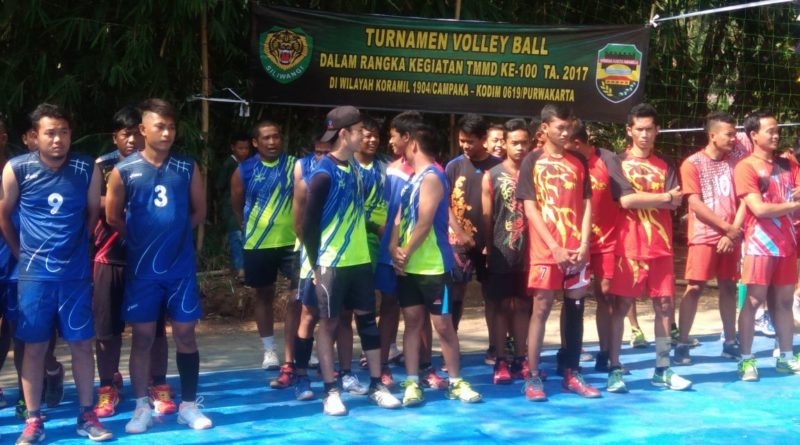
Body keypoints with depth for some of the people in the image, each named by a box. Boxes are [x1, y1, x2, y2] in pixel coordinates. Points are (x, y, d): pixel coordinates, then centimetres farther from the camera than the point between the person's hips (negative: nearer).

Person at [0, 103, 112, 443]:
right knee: (34, 347, 5)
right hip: (34, 275, -1)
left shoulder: (87, 169, -4)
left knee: (82, 343, 6)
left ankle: (86, 415, 17)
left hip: (76, 274, 1)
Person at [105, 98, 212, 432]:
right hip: (141, 269, -1)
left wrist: (175, 233, 5)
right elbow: (113, 218, 3)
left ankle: (188, 405, 14)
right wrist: (142, 239, 7)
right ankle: (142, 407, 15)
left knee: (185, 333, 5)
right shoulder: (124, 171, -4)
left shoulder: (187, 168, 2)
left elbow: (199, 212, 10)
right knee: (142, 336, 5)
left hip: (181, 267, 2)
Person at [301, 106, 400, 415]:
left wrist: (361, 248, 13)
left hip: (360, 260, 7)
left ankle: (376, 386, 17)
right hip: (332, 263, -7)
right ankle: (331, 392, 8)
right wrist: (316, 265, -11)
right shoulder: (323, 174, -14)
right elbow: (309, 225, -13)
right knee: (329, 324, 2)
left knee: (367, 319, 9)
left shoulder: (354, 168, 9)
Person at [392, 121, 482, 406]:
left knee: (443, 324, -1)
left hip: (432, 266, -8)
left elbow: (424, 223, -19)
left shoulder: (432, 178, -13)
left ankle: (456, 383, 9)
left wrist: (406, 253, -11)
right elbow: (400, 218, 12)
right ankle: (412, 383, 12)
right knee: (412, 322, 8)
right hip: (408, 266, 8)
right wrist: (394, 249, -4)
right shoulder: (413, 179, 14)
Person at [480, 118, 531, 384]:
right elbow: (486, 218, 1)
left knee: (523, 306, 8)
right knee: (502, 306, 2)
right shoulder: (491, 176, 1)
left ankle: (520, 360, 15)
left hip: (528, 253, 2)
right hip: (502, 253, -2)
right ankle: (500, 362, 7)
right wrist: (489, 249, -3)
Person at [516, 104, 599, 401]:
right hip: (545, 251, -4)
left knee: (575, 308, 6)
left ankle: (572, 374, 14)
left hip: (577, 251, 4)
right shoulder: (533, 161, 0)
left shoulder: (578, 162, 11)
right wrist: (555, 247, -13)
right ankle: (533, 377, 1)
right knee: (541, 309, -4)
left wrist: (584, 245, -4)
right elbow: (530, 209, -5)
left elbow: (586, 206, 9)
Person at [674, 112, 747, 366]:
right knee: (694, 288, -7)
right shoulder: (693, 163, -5)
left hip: (731, 236, 4)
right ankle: (682, 344, -4)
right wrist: (727, 228, -10)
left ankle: (730, 343, 17)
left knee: (729, 287, 8)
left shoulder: (736, 158, 7)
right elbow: (695, 204, -11)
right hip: (704, 236, -4)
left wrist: (735, 230, -8)